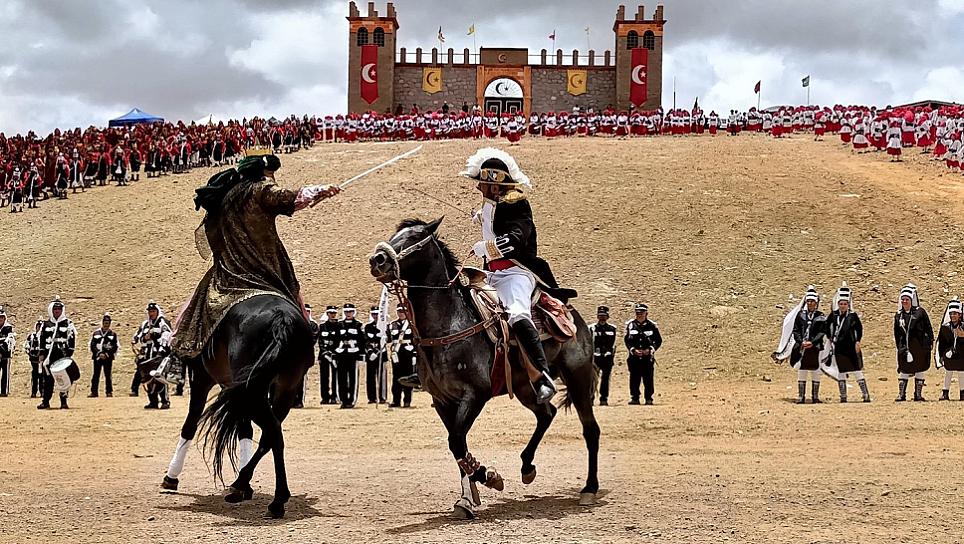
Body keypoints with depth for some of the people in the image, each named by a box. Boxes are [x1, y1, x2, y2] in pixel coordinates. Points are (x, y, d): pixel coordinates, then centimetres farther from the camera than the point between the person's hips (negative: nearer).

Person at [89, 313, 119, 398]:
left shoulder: (113, 334, 8)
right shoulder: (96, 333, 10)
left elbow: (115, 347, 3)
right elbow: (92, 345, 4)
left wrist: (106, 354, -9)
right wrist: (99, 354, -9)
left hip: (108, 358, -1)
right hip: (97, 357, 1)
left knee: (108, 375, 0)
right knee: (96, 375, 0)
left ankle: (109, 392, 4)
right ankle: (93, 392, 2)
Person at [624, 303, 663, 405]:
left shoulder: (652, 326, 3)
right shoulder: (630, 325, 6)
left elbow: (658, 340, 6)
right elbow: (626, 339, 5)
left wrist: (650, 349, -9)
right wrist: (633, 350, -9)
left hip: (648, 356, -1)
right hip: (634, 356, 1)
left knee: (648, 379, -1)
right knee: (634, 378, 2)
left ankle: (649, 399, 7)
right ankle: (634, 398, 9)